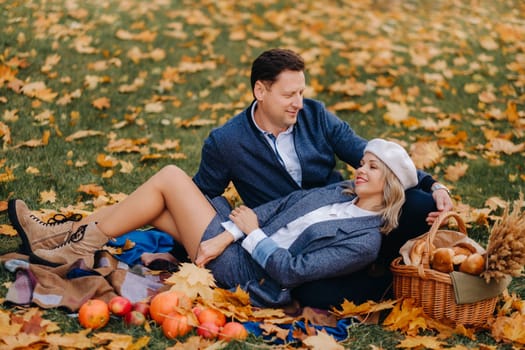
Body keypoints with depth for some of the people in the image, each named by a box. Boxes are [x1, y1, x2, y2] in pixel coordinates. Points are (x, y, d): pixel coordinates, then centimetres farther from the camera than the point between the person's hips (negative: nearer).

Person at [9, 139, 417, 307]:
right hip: (241, 242, 8)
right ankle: (58, 235, 11)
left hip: (241, 272, -8)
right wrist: (230, 230, -6)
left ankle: (82, 248, -1)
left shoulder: (365, 240, -15)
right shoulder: (339, 192, 11)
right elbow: (278, 207, 6)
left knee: (171, 177, -11)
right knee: (153, 206, 3)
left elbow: (292, 272, -20)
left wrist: (253, 234, -12)